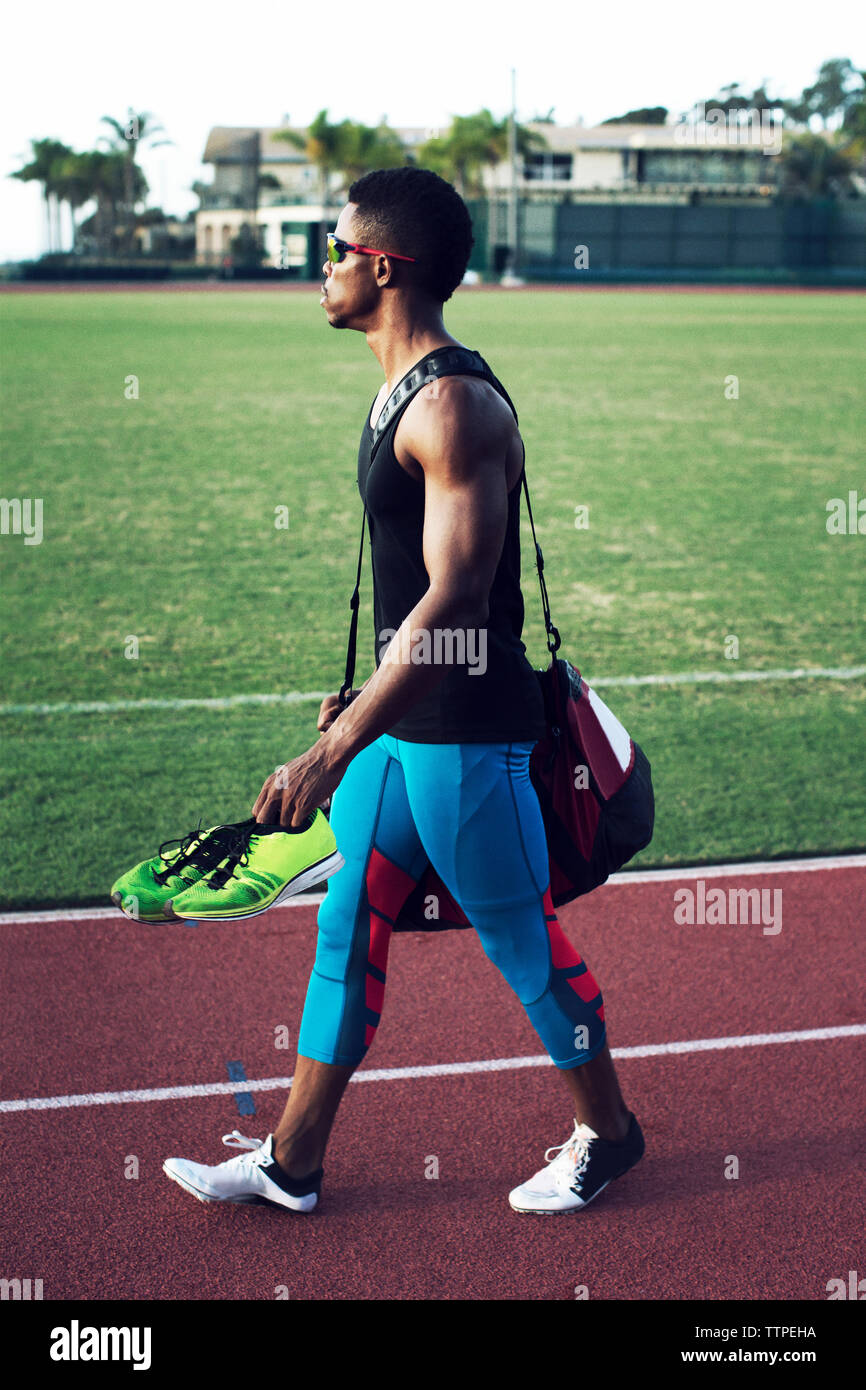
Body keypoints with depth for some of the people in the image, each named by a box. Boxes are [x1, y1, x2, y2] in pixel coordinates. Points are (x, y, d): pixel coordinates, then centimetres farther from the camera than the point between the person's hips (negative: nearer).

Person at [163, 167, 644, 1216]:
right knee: (348, 930, 13)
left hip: (467, 734, -9)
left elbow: (455, 599, -29)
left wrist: (334, 751, -34)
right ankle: (291, 1164, 23)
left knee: (521, 941, 7)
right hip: (401, 720, 10)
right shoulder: (403, 392, 10)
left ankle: (605, 1135, 28)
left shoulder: (454, 408, -21)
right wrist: (371, 695, 26)